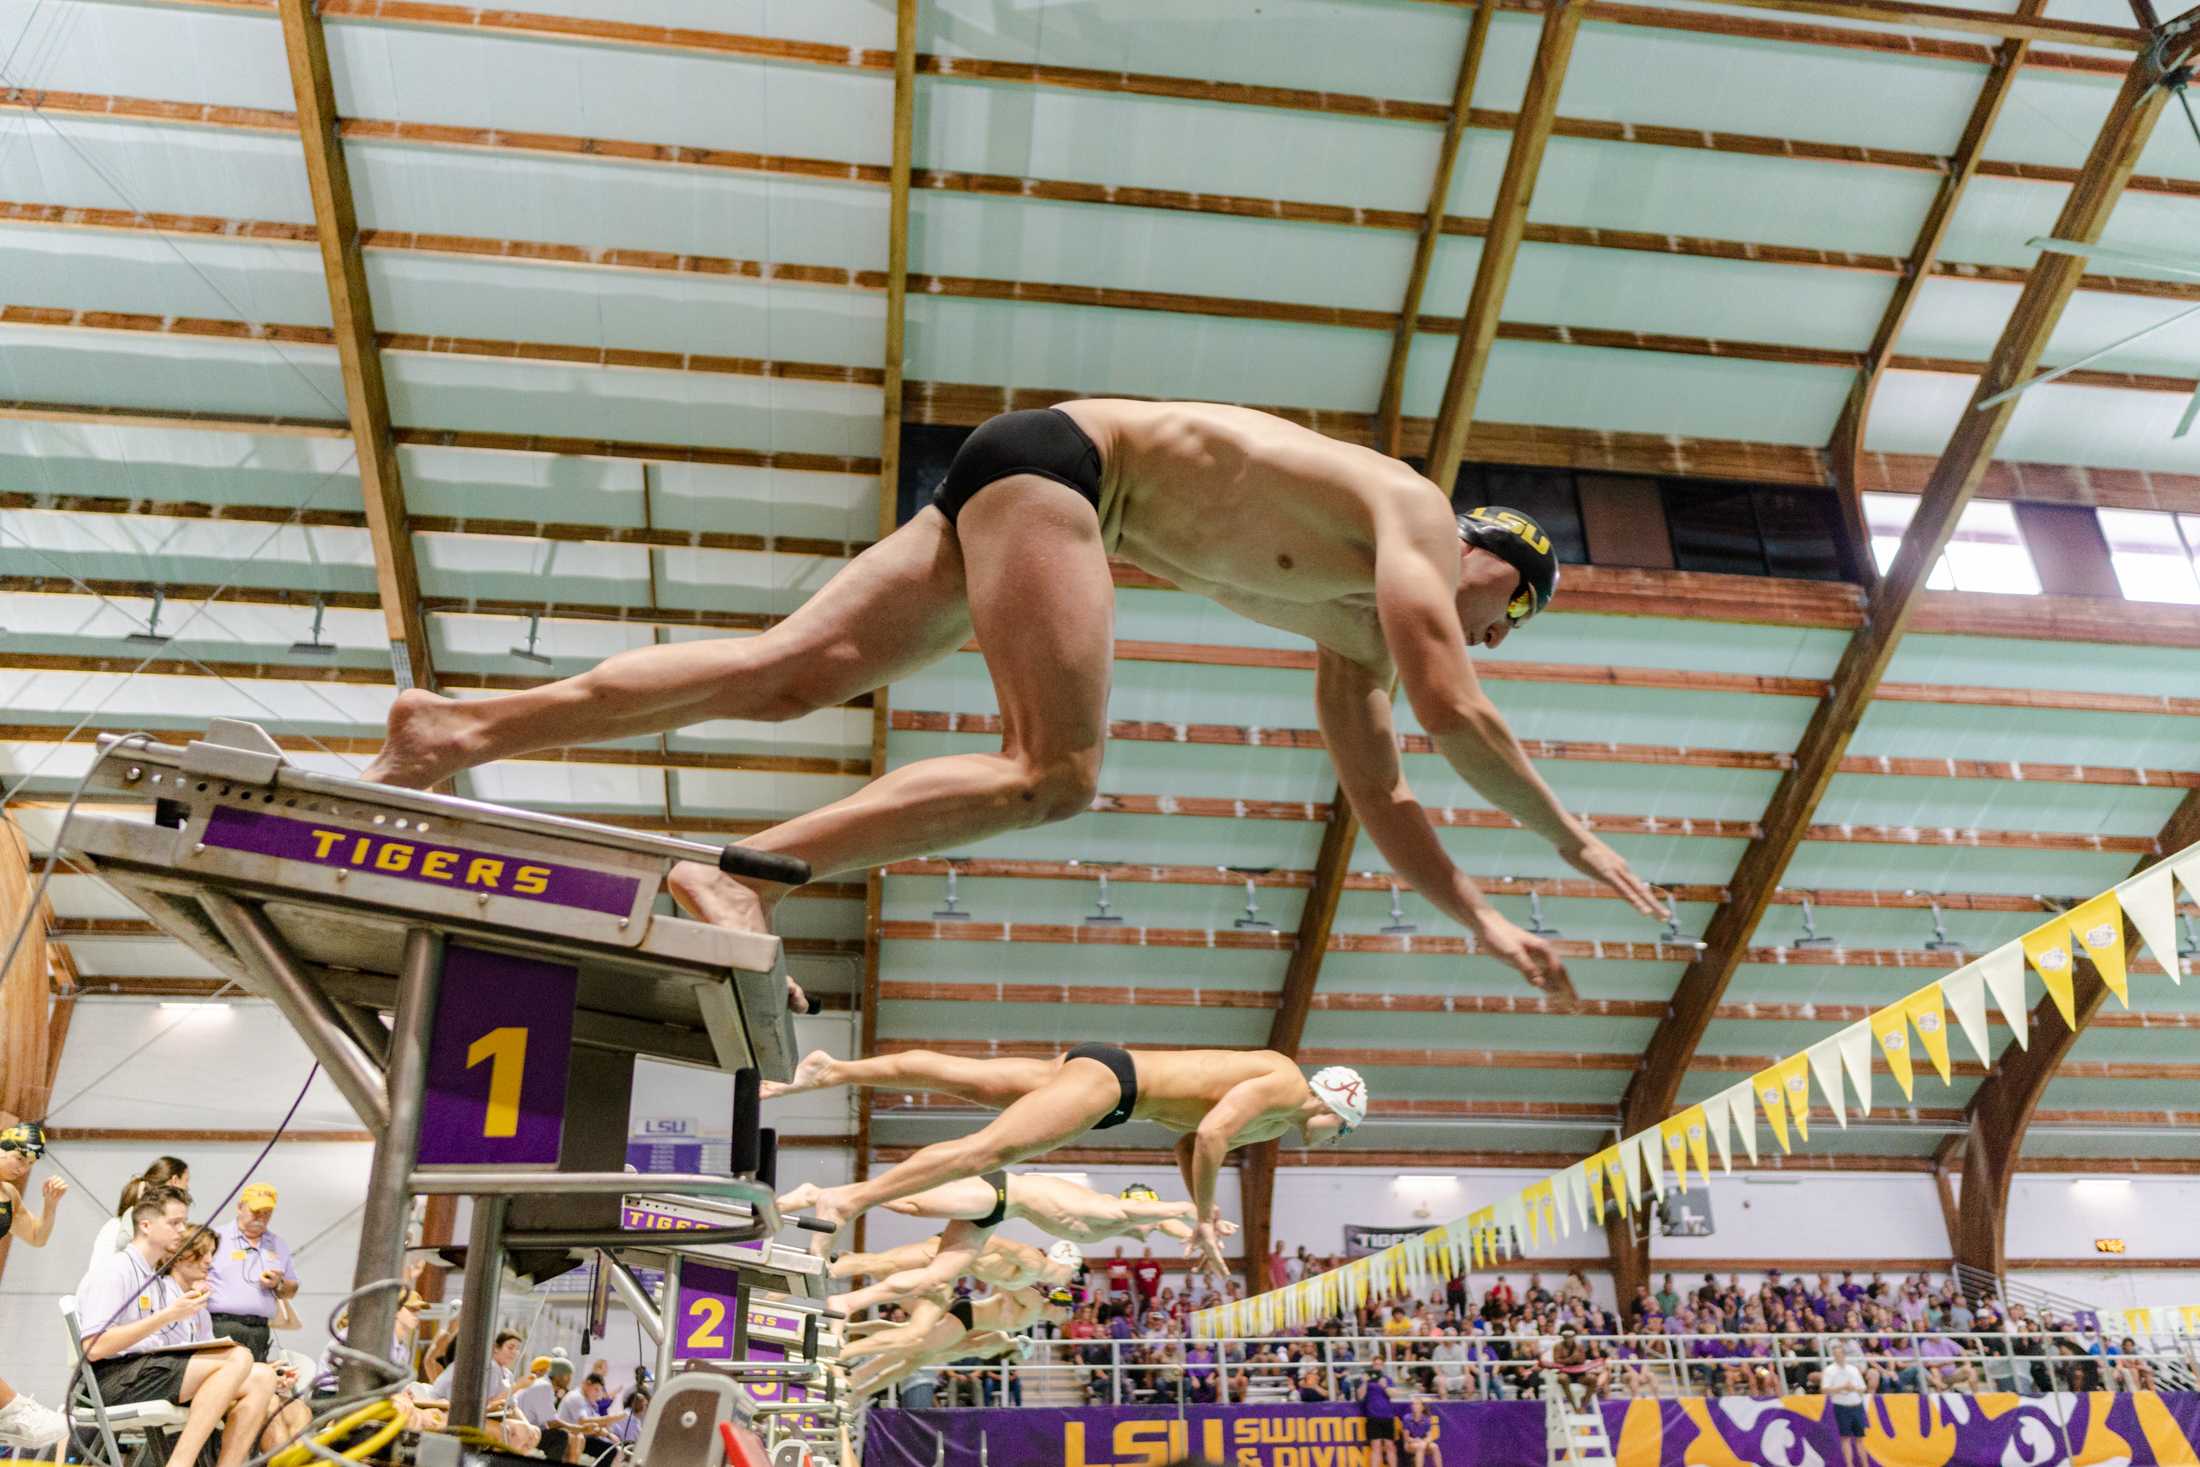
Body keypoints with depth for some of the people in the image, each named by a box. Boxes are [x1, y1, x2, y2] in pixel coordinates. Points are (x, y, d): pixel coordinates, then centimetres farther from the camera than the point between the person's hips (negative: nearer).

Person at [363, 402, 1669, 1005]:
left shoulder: (1356, 625, 19)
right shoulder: (1415, 516, -3)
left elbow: (1380, 794, 22)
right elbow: (1455, 715, -16)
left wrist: (1483, 919, 23)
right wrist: (1577, 843, -5)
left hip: (1040, 487, 8)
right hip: (1052, 458, -8)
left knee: (795, 673, -5)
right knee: (1058, 773, -20)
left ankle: (463, 730, -8)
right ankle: (748, 876, -27)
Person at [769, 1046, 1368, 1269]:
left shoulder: (1274, 1124, 21)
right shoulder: (1284, 1083, -9)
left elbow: (1188, 1145, 28)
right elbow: (1210, 1133, -23)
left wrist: (1203, 1216, 18)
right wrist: (1205, 1219, -14)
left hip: (1104, 1081, 8)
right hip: (1107, 1075, -8)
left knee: (954, 1076, 5)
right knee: (992, 1147, -21)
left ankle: (833, 1069, 7)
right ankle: (851, 1197, -29)